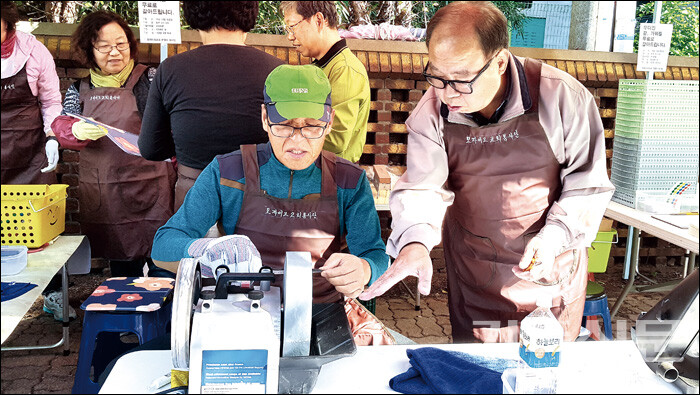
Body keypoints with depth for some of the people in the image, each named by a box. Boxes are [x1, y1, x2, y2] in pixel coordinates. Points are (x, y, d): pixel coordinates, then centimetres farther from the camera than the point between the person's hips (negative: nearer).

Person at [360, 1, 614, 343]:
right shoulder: (432, 112, -13)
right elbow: (421, 188, -15)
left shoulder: (562, 98, -21)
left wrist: (555, 236, -25)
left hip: (549, 265, -1)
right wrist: (414, 241, -35)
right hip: (474, 273, 2)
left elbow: (588, 184, -11)